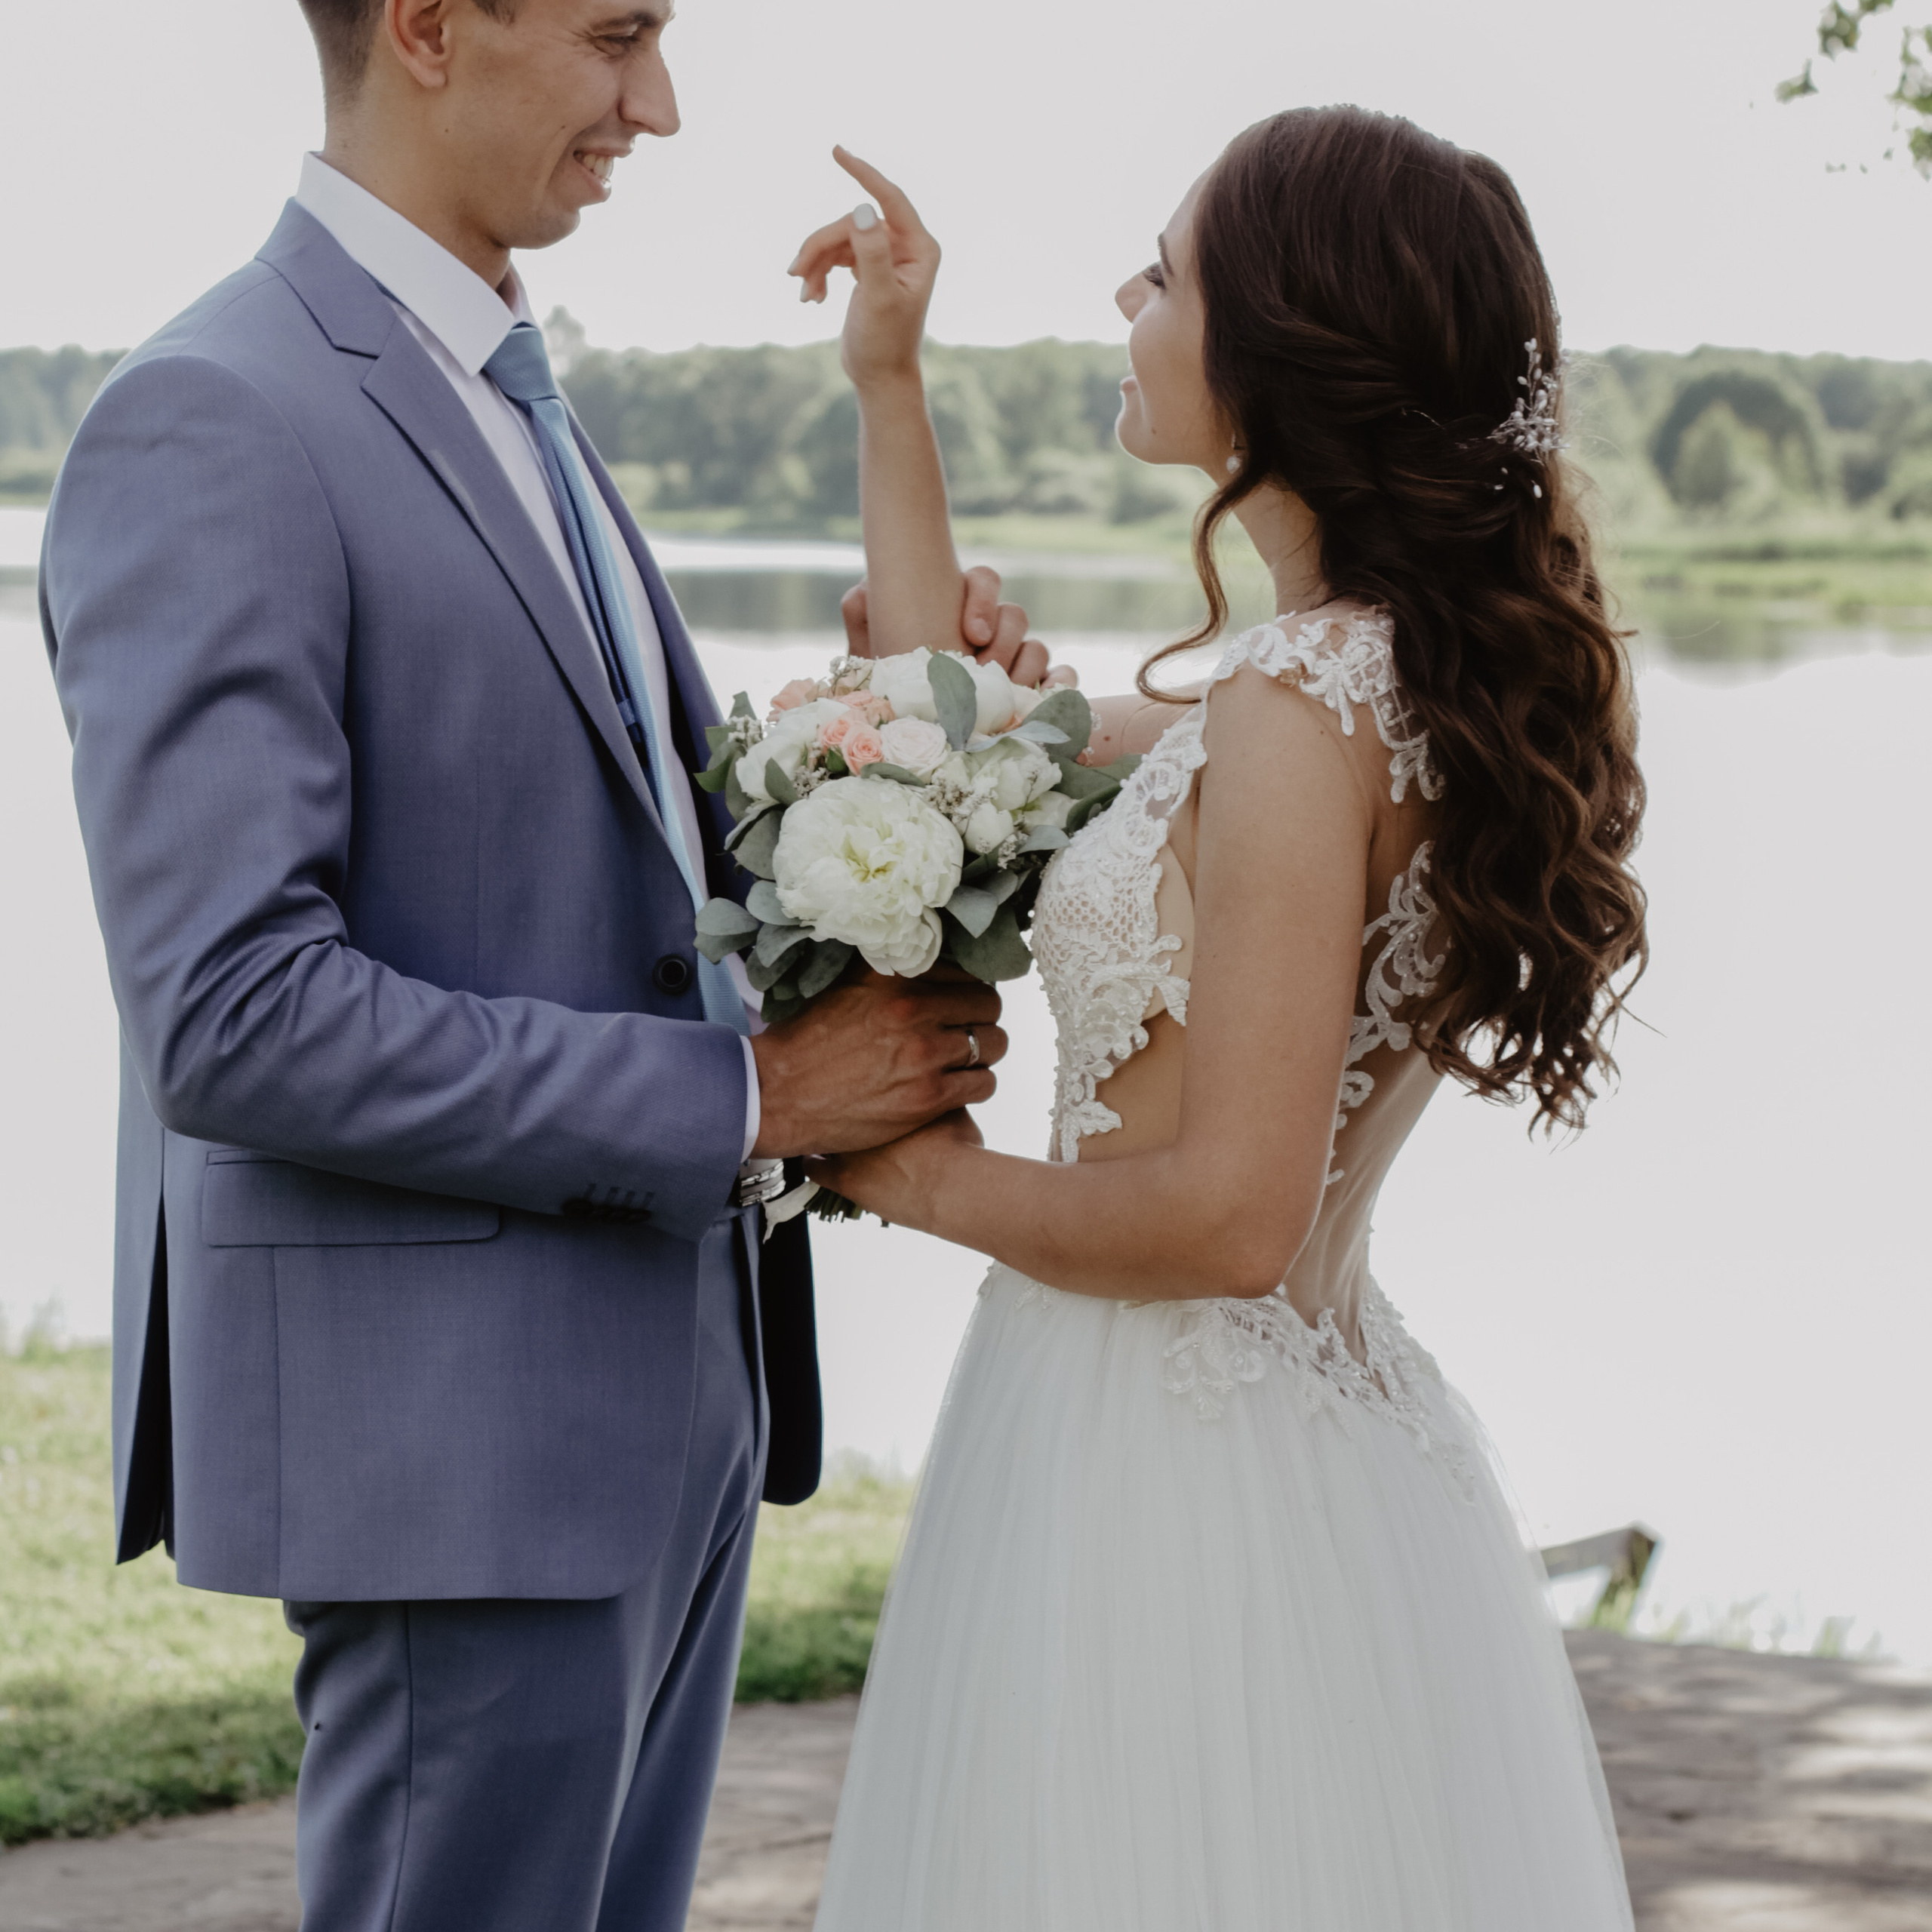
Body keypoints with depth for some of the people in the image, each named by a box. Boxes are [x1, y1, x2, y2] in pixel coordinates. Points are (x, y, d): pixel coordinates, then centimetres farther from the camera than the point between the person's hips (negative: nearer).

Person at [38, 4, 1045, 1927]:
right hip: (456, 1424, -9)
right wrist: (749, 1095, -19)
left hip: (661, 1387, 9)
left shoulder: (504, 402, 14)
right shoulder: (211, 427, -16)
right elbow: (236, 1017, -23)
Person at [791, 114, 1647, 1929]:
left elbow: (1229, 1214, -23)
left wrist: (940, 1182, -7)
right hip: (1329, 1432, 9)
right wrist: (888, 389, 18)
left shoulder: (1300, 715, -21)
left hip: (1173, 1456, -9)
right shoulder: (1396, 674, 8)